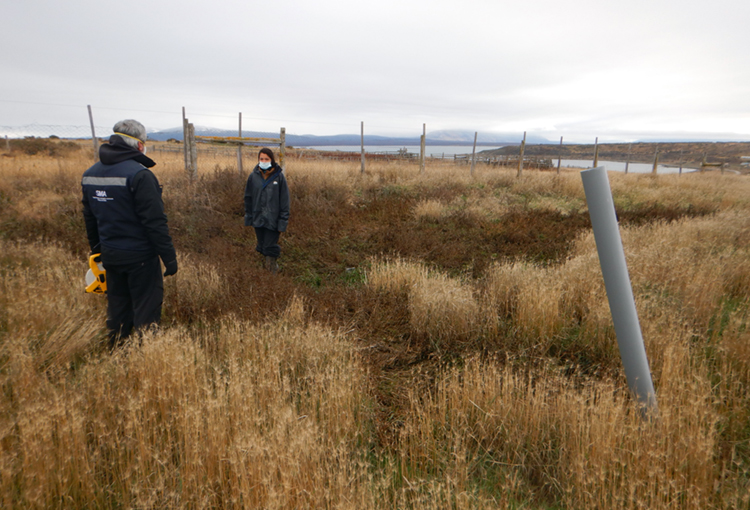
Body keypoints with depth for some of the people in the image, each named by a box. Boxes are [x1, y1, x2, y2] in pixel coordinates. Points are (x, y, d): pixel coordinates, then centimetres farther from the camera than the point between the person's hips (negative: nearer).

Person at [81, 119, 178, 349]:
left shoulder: (89, 174, 8)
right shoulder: (139, 174, -18)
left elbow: (89, 218, 15)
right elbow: (155, 221, -21)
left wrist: (97, 250, 25)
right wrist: (169, 256, -16)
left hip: (110, 255, 8)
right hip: (140, 257, -8)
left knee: (117, 308, 20)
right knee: (146, 310, 3)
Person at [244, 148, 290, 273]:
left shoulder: (279, 176, -7)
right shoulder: (253, 176, 1)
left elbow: (284, 200, -5)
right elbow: (248, 198, 9)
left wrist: (283, 221, -8)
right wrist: (248, 218, 7)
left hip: (273, 220, -3)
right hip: (258, 219, 3)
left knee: (270, 248, -2)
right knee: (262, 246, 12)